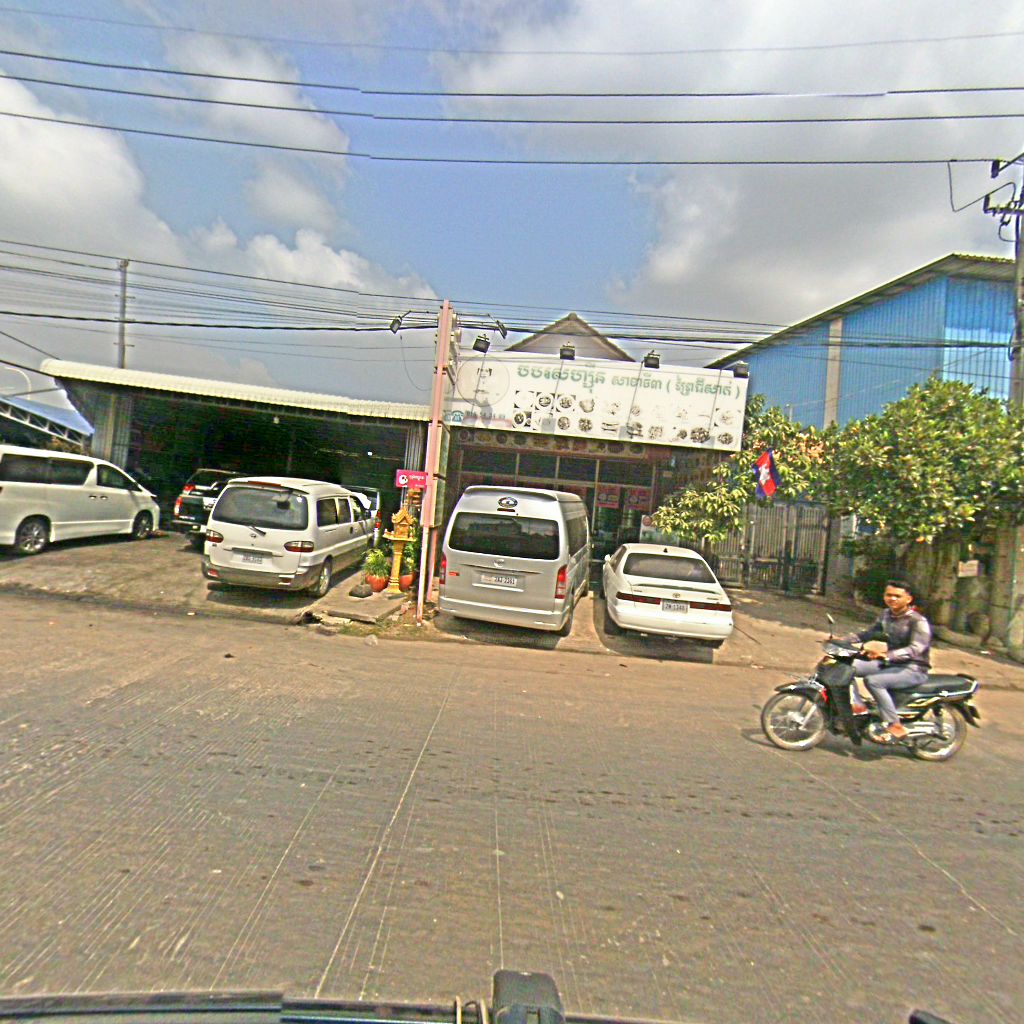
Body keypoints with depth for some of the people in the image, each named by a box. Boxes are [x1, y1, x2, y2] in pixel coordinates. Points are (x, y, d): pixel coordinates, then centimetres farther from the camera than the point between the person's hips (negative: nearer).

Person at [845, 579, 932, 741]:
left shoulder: (918, 621, -16)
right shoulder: (886, 615, 7)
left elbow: (915, 649, -30)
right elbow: (868, 633, 14)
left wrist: (886, 655, -45)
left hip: (914, 670, -8)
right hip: (891, 664, 8)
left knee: (873, 681, -31)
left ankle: (895, 726, -21)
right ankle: (858, 705, -5)